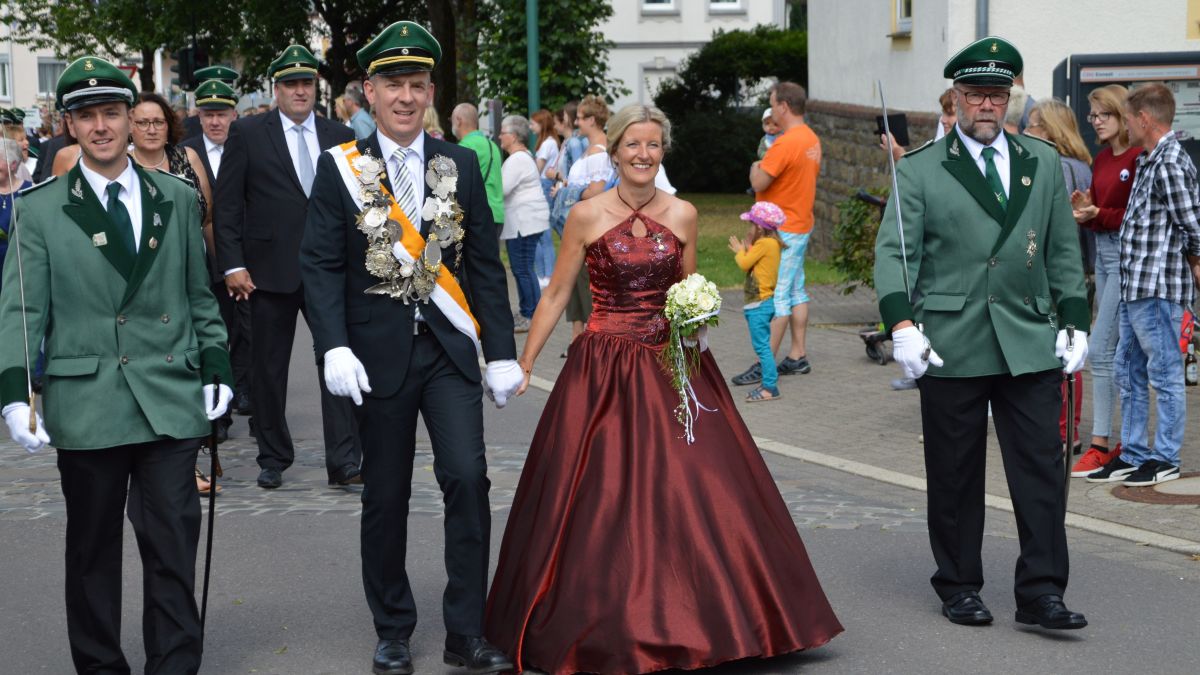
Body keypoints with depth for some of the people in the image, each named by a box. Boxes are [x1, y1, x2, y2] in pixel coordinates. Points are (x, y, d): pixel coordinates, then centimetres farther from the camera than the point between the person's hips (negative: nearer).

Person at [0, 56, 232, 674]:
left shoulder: (177, 200, 10)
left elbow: (200, 295, 15)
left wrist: (216, 367, 7)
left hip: (171, 401, 1)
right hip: (85, 407, -1)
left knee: (174, 545, 1)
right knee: (92, 550, 9)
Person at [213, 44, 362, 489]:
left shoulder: (340, 138, 8)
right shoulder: (247, 134, 1)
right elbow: (227, 206, -1)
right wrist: (232, 265, -7)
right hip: (270, 268, -1)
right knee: (268, 368, 8)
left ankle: (343, 461, -5)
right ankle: (273, 458, 22)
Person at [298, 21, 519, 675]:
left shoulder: (461, 165, 5)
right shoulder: (340, 167, -1)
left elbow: (484, 264, 6)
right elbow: (321, 264, -4)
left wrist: (502, 352, 3)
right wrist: (335, 347, -16)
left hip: (449, 349, 1)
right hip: (378, 353, -1)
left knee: (467, 478, -10)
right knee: (385, 495, 8)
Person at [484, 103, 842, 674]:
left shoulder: (682, 215, 5)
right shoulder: (587, 215, -3)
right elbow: (556, 294, 2)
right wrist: (523, 365, 0)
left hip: (674, 366, 3)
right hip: (604, 369, -2)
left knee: (695, 491, 0)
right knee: (600, 501, -1)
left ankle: (693, 618, 13)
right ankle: (607, 625, 13)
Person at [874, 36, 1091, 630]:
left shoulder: (1044, 163, 13)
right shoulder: (919, 170, 3)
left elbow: (1063, 251, 15)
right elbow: (893, 251, -3)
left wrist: (1074, 322, 7)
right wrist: (901, 323, -17)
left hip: (1031, 345, 2)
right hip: (951, 346, -2)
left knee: (1042, 468, -1)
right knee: (954, 473, 6)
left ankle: (1041, 592, 5)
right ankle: (958, 587, 19)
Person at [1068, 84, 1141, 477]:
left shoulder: (1139, 157, -13)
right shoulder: (1101, 160, 13)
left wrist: (1098, 215, -21)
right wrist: (1084, 210, -6)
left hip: (1127, 256, -9)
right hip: (1103, 253, 9)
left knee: (1100, 348, -11)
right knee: (1121, 352, 12)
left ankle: (1100, 444, -6)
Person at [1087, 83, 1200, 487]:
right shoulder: (1146, 161, 14)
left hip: (1159, 288, -10)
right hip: (1134, 286, 10)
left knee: (1164, 373, 0)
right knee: (1128, 371, 15)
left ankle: (1165, 458, 9)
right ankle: (1133, 455, 23)